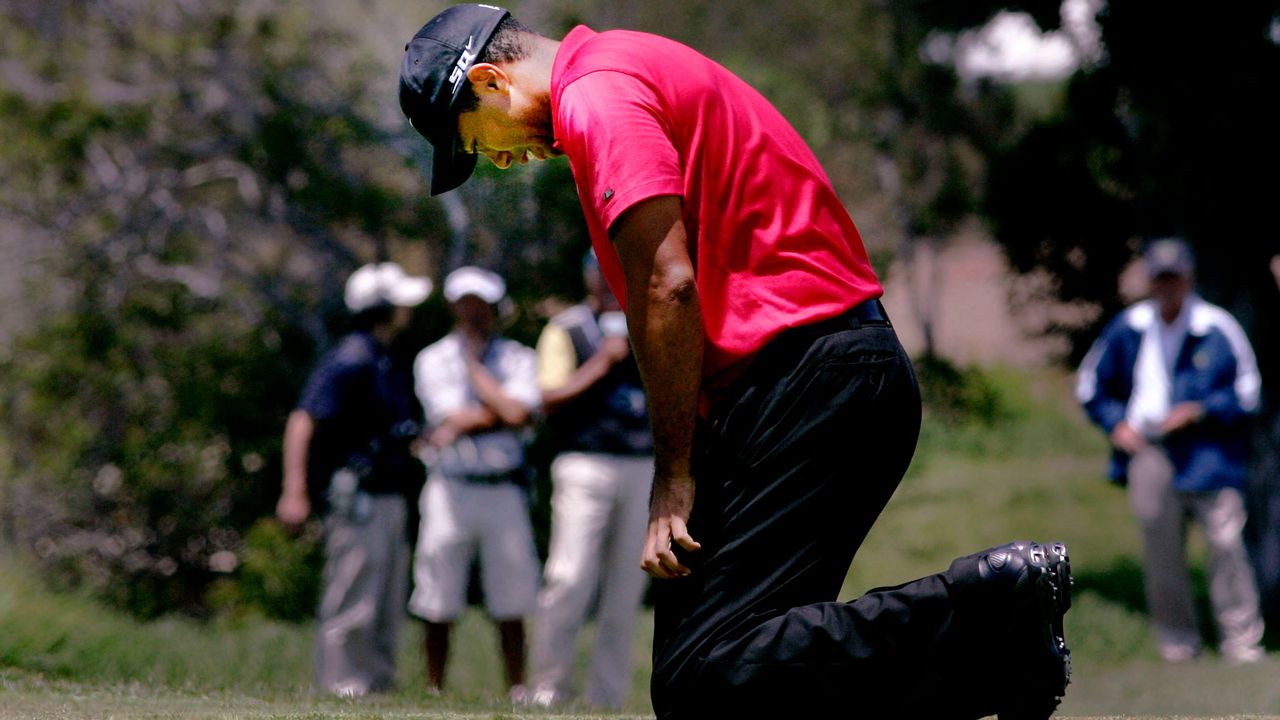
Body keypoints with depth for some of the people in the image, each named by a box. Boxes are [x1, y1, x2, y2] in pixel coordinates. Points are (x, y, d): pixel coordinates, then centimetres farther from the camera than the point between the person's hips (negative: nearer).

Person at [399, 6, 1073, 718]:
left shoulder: (596, 97, -7)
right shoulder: (634, 68, 26)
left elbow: (667, 288, -16)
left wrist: (674, 476, -10)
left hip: (810, 382, -10)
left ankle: (991, 603, -15)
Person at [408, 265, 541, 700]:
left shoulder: (517, 358, 8)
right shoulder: (432, 359, 7)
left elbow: (518, 413, -10)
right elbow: (451, 416, -7)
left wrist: (474, 366, -3)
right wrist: (499, 412, -7)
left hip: (504, 489, 1)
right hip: (450, 488, 0)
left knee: (510, 603, 1)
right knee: (439, 605, 0)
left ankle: (517, 693, 5)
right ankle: (433, 693, 7)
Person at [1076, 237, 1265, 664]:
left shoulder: (1218, 329, -2)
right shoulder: (1127, 329, 7)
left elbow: (1247, 391, 3)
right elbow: (1090, 383, 19)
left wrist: (1200, 411, -10)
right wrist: (1116, 423, 4)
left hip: (1208, 450, -3)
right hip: (1149, 451, 3)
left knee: (1225, 541, -10)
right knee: (1161, 549, 2)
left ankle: (1241, 641, -5)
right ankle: (1176, 639, 12)